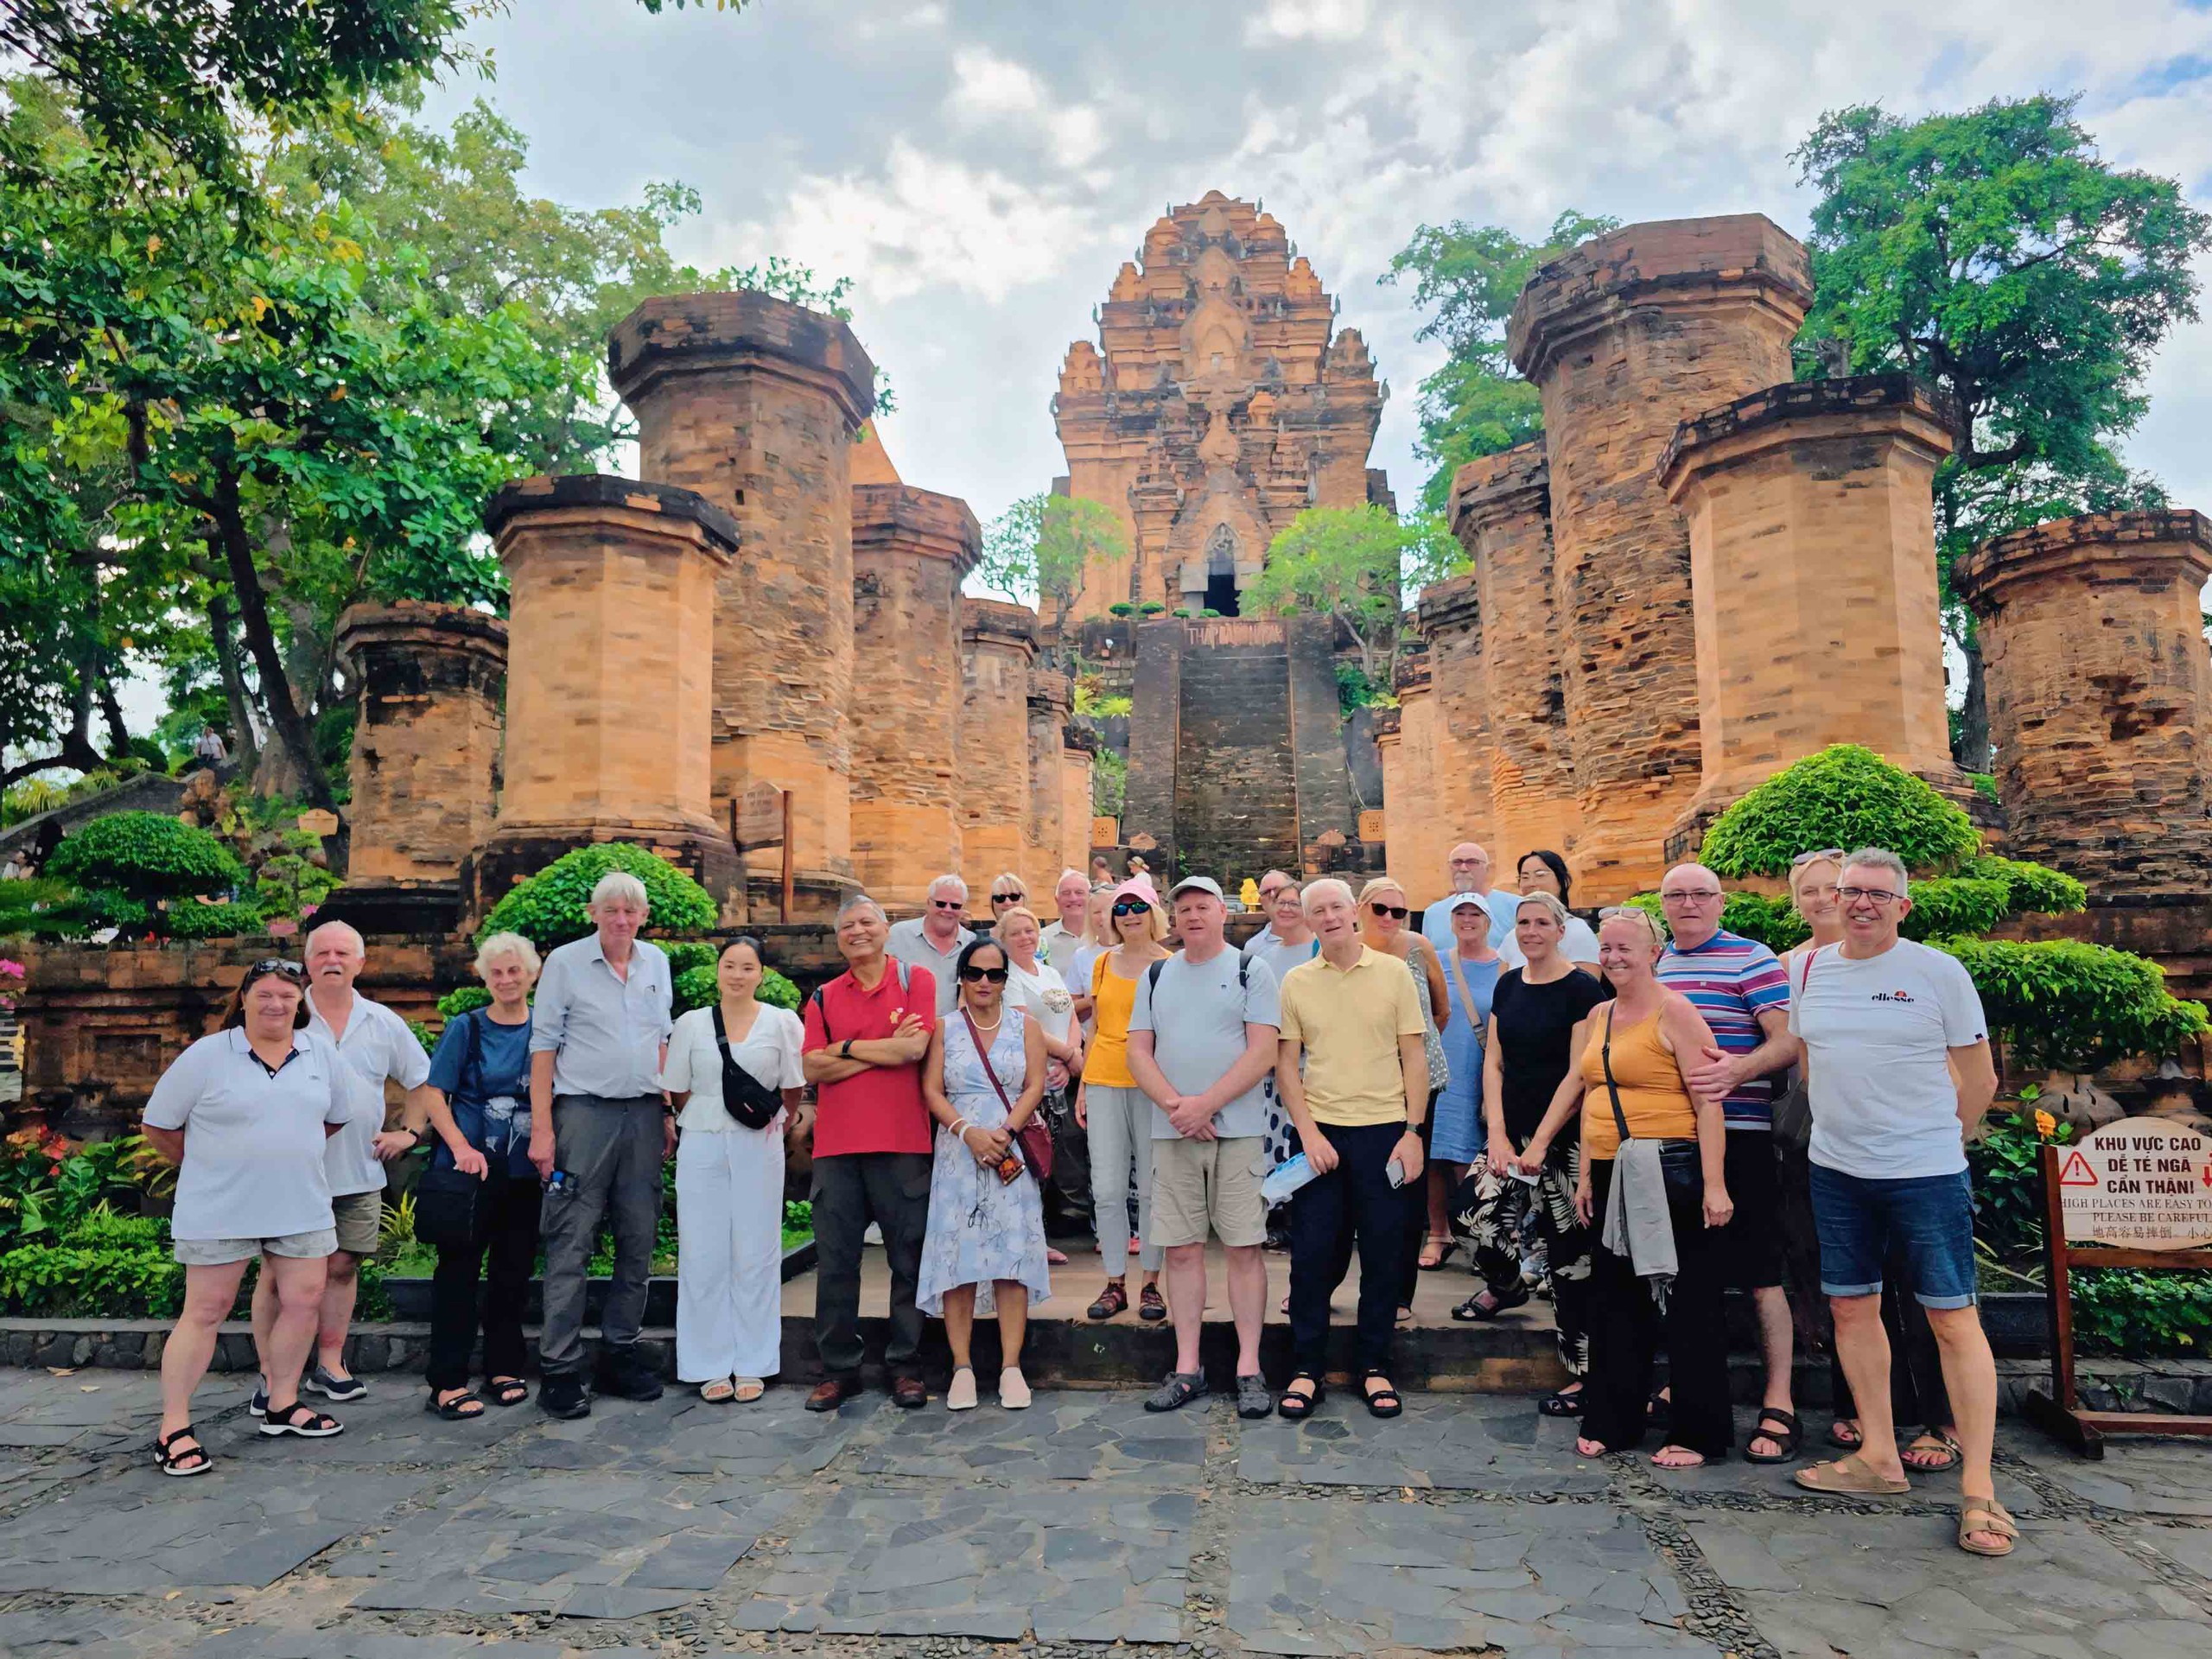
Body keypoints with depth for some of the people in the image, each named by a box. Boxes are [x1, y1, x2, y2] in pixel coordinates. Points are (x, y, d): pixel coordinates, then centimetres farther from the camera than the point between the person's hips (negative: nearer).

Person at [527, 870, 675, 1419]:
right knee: (572, 1244, -4)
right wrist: (541, 1127, -9)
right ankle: (559, 1369, 3)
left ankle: (620, 1353, 20)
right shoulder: (565, 962, -1)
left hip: (643, 1114, 5)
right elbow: (544, 1044, -3)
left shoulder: (655, 962, 11)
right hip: (584, 1111, -4)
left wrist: (667, 1110, 11)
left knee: (639, 1240, 8)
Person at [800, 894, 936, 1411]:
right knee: (834, 1261, 7)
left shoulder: (915, 980, 4)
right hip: (836, 1145, 3)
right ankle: (838, 1369, 19)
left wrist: (848, 1048, -3)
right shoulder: (824, 997, 13)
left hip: (901, 1143, -3)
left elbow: (915, 1048, -11)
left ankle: (905, 1367, 17)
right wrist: (885, 1049, -6)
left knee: (908, 1259, 4)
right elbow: (813, 1067, 0)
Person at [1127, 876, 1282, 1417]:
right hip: (1172, 1131, 3)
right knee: (1181, 1248, 5)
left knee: (1244, 1247, -1)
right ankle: (1187, 1369, 14)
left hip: (1238, 1130, -3)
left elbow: (1263, 1052, -6)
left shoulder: (1251, 971, 2)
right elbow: (1138, 1051, 8)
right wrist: (1175, 1104, -9)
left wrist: (1206, 1105, -15)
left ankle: (1249, 1368, 9)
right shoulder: (1156, 976, 13)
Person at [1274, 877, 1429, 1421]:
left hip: (1384, 1131, 0)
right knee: (1310, 1252, 3)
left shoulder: (1394, 974, 1)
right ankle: (1306, 1367, 16)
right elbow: (1286, 1064, 5)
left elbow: (1414, 1057, 2)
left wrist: (1412, 1131, -5)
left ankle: (1374, 1366, 21)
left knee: (1383, 1252, 6)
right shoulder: (1296, 982, 4)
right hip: (1319, 1131, 1)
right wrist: (1308, 1132, -6)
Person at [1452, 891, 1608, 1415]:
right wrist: (1497, 1133, 0)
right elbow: (1494, 1062, 10)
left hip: (1563, 1139, -5)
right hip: (1510, 1131, 6)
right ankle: (1506, 1286, 30)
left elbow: (1580, 1074, -11)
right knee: (1477, 1218, -4)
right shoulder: (1508, 985, 11)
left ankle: (1582, 1375, 9)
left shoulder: (1582, 989, -7)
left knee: (1569, 1253, -2)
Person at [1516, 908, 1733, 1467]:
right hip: (1613, 1176, 7)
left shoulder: (1674, 1011, -8)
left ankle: (1698, 1434, 15)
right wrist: (1586, 1174, 15)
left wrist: (1714, 1185, -18)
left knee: (1686, 1306, 2)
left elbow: (1708, 1103, -13)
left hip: (1670, 1171, -7)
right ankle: (1612, 1423, 25)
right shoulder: (1599, 1015, 14)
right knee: (1615, 1304, 14)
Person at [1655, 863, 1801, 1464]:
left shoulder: (1752, 959, -5)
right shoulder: (1650, 966, 14)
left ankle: (1778, 1406, 8)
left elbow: (1788, 1041, -13)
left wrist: (1737, 1070, -30)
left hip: (1738, 1135, -6)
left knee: (1760, 1272, -1)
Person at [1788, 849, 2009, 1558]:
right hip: (1835, 1172, 5)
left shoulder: (1938, 972, -7)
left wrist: (1930, 1141, 4)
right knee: (1852, 1309, 11)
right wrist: (1842, 1128, 13)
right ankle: (1878, 1456, 25)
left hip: (1925, 1176, -5)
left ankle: (1977, 1488, 8)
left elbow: (1979, 1079, -1)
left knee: (1953, 1319, -1)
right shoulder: (1809, 970, 6)